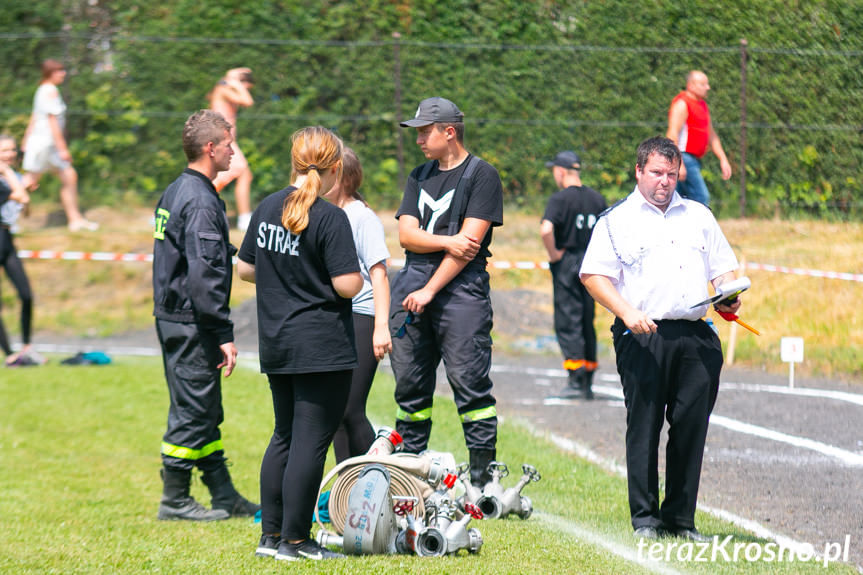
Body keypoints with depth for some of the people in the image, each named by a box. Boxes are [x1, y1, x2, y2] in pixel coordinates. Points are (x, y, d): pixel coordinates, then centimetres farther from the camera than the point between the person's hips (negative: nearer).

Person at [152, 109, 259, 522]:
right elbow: (204, 275, -23)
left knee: (206, 411, 14)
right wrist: (223, 334, -21)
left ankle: (224, 495, 19)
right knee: (193, 410, -3)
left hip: (170, 315, 10)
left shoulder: (175, 193, 13)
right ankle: (175, 500, 4)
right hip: (192, 322, -10)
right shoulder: (201, 201, -18)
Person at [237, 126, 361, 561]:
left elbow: (246, 269, 13)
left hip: (275, 345, 7)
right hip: (322, 347, -7)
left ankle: (270, 535, 19)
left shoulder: (267, 208, 6)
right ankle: (294, 541, 0)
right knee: (311, 441, -2)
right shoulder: (330, 219, -16)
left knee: (284, 437, 17)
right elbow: (348, 286, -19)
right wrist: (358, 275, 2)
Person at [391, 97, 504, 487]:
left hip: (461, 289, -6)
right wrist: (446, 242, -11)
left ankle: (483, 477, -8)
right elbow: (406, 235, 9)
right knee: (410, 385, 6)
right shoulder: (419, 176, 20)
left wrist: (430, 291, -11)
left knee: (470, 384, -10)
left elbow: (470, 243, -9)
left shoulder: (482, 176, -1)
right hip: (412, 286, 6)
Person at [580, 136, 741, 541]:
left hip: (697, 338, 4)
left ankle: (680, 517, 8)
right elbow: (593, 275, -1)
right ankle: (644, 517, 1)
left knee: (692, 426, 1)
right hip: (643, 337, -4)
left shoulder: (698, 216, 22)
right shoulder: (617, 220, 8)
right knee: (644, 426, -5)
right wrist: (628, 312, -15)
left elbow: (723, 268, 22)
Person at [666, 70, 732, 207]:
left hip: (694, 160, 9)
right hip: (684, 157, -9)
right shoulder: (682, 104, -11)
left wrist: (723, 159, 18)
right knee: (701, 197, -15)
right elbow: (672, 135, -19)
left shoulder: (702, 105, 19)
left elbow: (712, 136, 25)